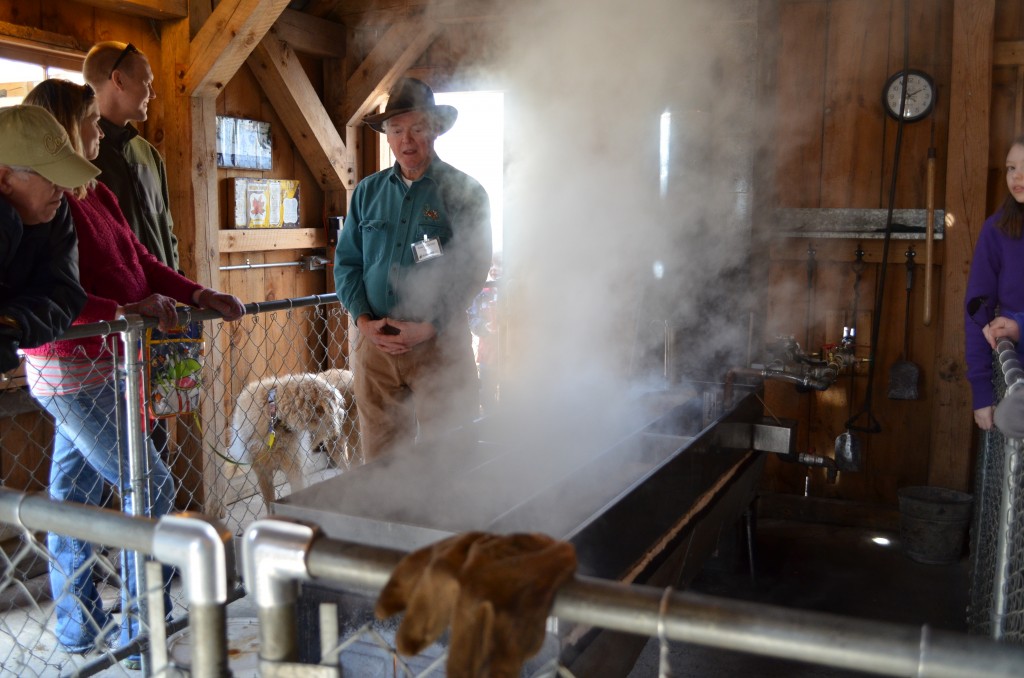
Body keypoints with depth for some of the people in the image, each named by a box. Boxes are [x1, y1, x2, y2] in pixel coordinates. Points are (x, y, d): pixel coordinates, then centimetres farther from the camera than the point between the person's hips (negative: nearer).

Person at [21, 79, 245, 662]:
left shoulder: (98, 196, 14)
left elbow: (142, 262, 13)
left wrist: (201, 296, 2)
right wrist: (125, 310, -27)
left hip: (102, 365, 9)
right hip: (74, 373, -9)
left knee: (75, 493, 15)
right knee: (150, 488, -6)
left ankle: (80, 629, 28)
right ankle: (144, 636, 6)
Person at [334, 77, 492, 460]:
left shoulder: (464, 192, 0)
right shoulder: (368, 192, 13)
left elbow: (473, 268, -6)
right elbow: (346, 261, 12)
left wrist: (429, 327, -15)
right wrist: (363, 320, -4)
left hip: (440, 343, -3)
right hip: (374, 343, 4)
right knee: (378, 459, 9)